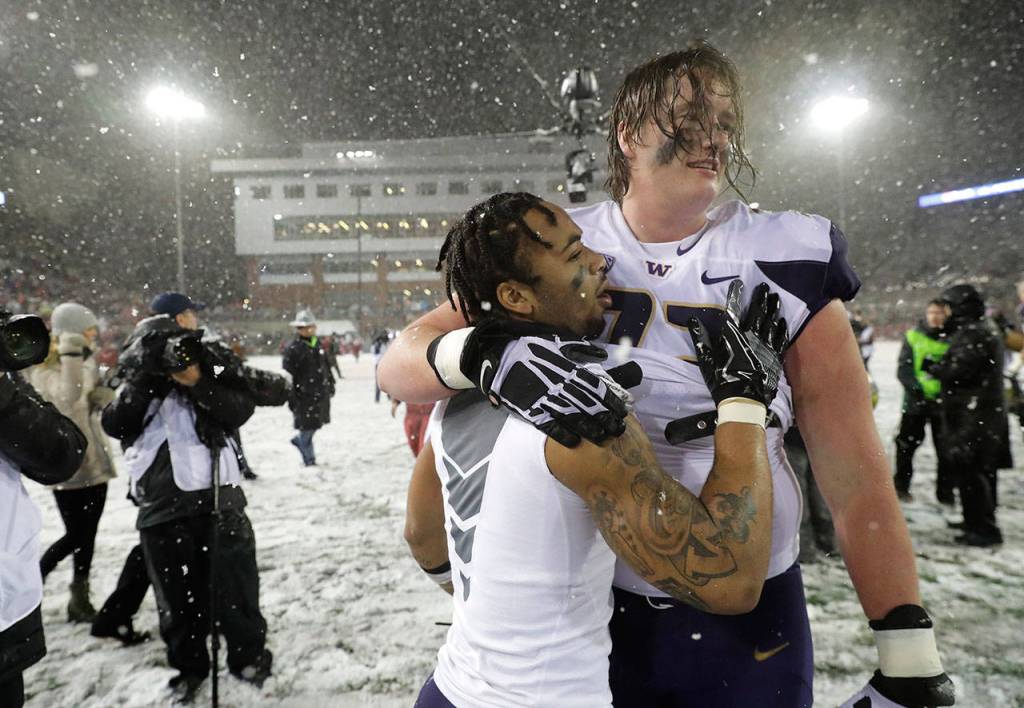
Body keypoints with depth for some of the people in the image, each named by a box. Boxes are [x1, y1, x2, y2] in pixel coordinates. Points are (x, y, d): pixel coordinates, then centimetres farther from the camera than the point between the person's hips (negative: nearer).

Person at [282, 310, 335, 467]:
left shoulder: (318, 344, 10)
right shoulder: (293, 349, -12)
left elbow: (326, 367, 19)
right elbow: (288, 375, -14)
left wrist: (330, 384, 19)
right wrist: (291, 398, -16)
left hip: (321, 393, 7)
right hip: (304, 395, -7)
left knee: (317, 423, 16)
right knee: (307, 427, 1)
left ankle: (299, 441, 41)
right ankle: (309, 459, 16)